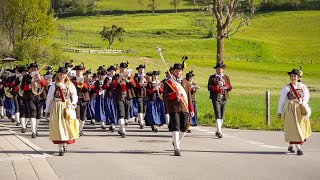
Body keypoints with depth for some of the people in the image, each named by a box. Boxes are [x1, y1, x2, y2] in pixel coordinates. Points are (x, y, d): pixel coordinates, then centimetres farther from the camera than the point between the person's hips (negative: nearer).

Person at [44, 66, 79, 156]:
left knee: (67, 126, 5)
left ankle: (65, 144, 22)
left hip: (68, 107, 2)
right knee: (58, 126, -5)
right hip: (57, 107, -2)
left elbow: (74, 96, 8)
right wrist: (47, 110, 6)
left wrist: (73, 104, -11)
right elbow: (49, 98, 5)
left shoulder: (70, 85, 7)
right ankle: (61, 148, -4)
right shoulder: (54, 85, 2)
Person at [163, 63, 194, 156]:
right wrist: (175, 94, -19)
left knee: (184, 127, 6)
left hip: (184, 108, 4)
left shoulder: (186, 83, 14)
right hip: (173, 108, -4)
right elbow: (165, 97, -2)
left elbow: (189, 96, 15)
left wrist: (191, 109, 11)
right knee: (175, 127, -12)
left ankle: (176, 142, 32)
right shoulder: (168, 83, 3)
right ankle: (177, 149, -12)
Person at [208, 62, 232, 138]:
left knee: (222, 116, 10)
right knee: (218, 115, -15)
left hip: (224, 98, 4)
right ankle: (219, 132, -20)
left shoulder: (226, 77, 14)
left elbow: (230, 88, 8)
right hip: (215, 98, -4)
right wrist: (217, 86, -19)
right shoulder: (212, 77, 4)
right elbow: (209, 88, -5)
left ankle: (217, 131, 24)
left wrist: (224, 83, -8)